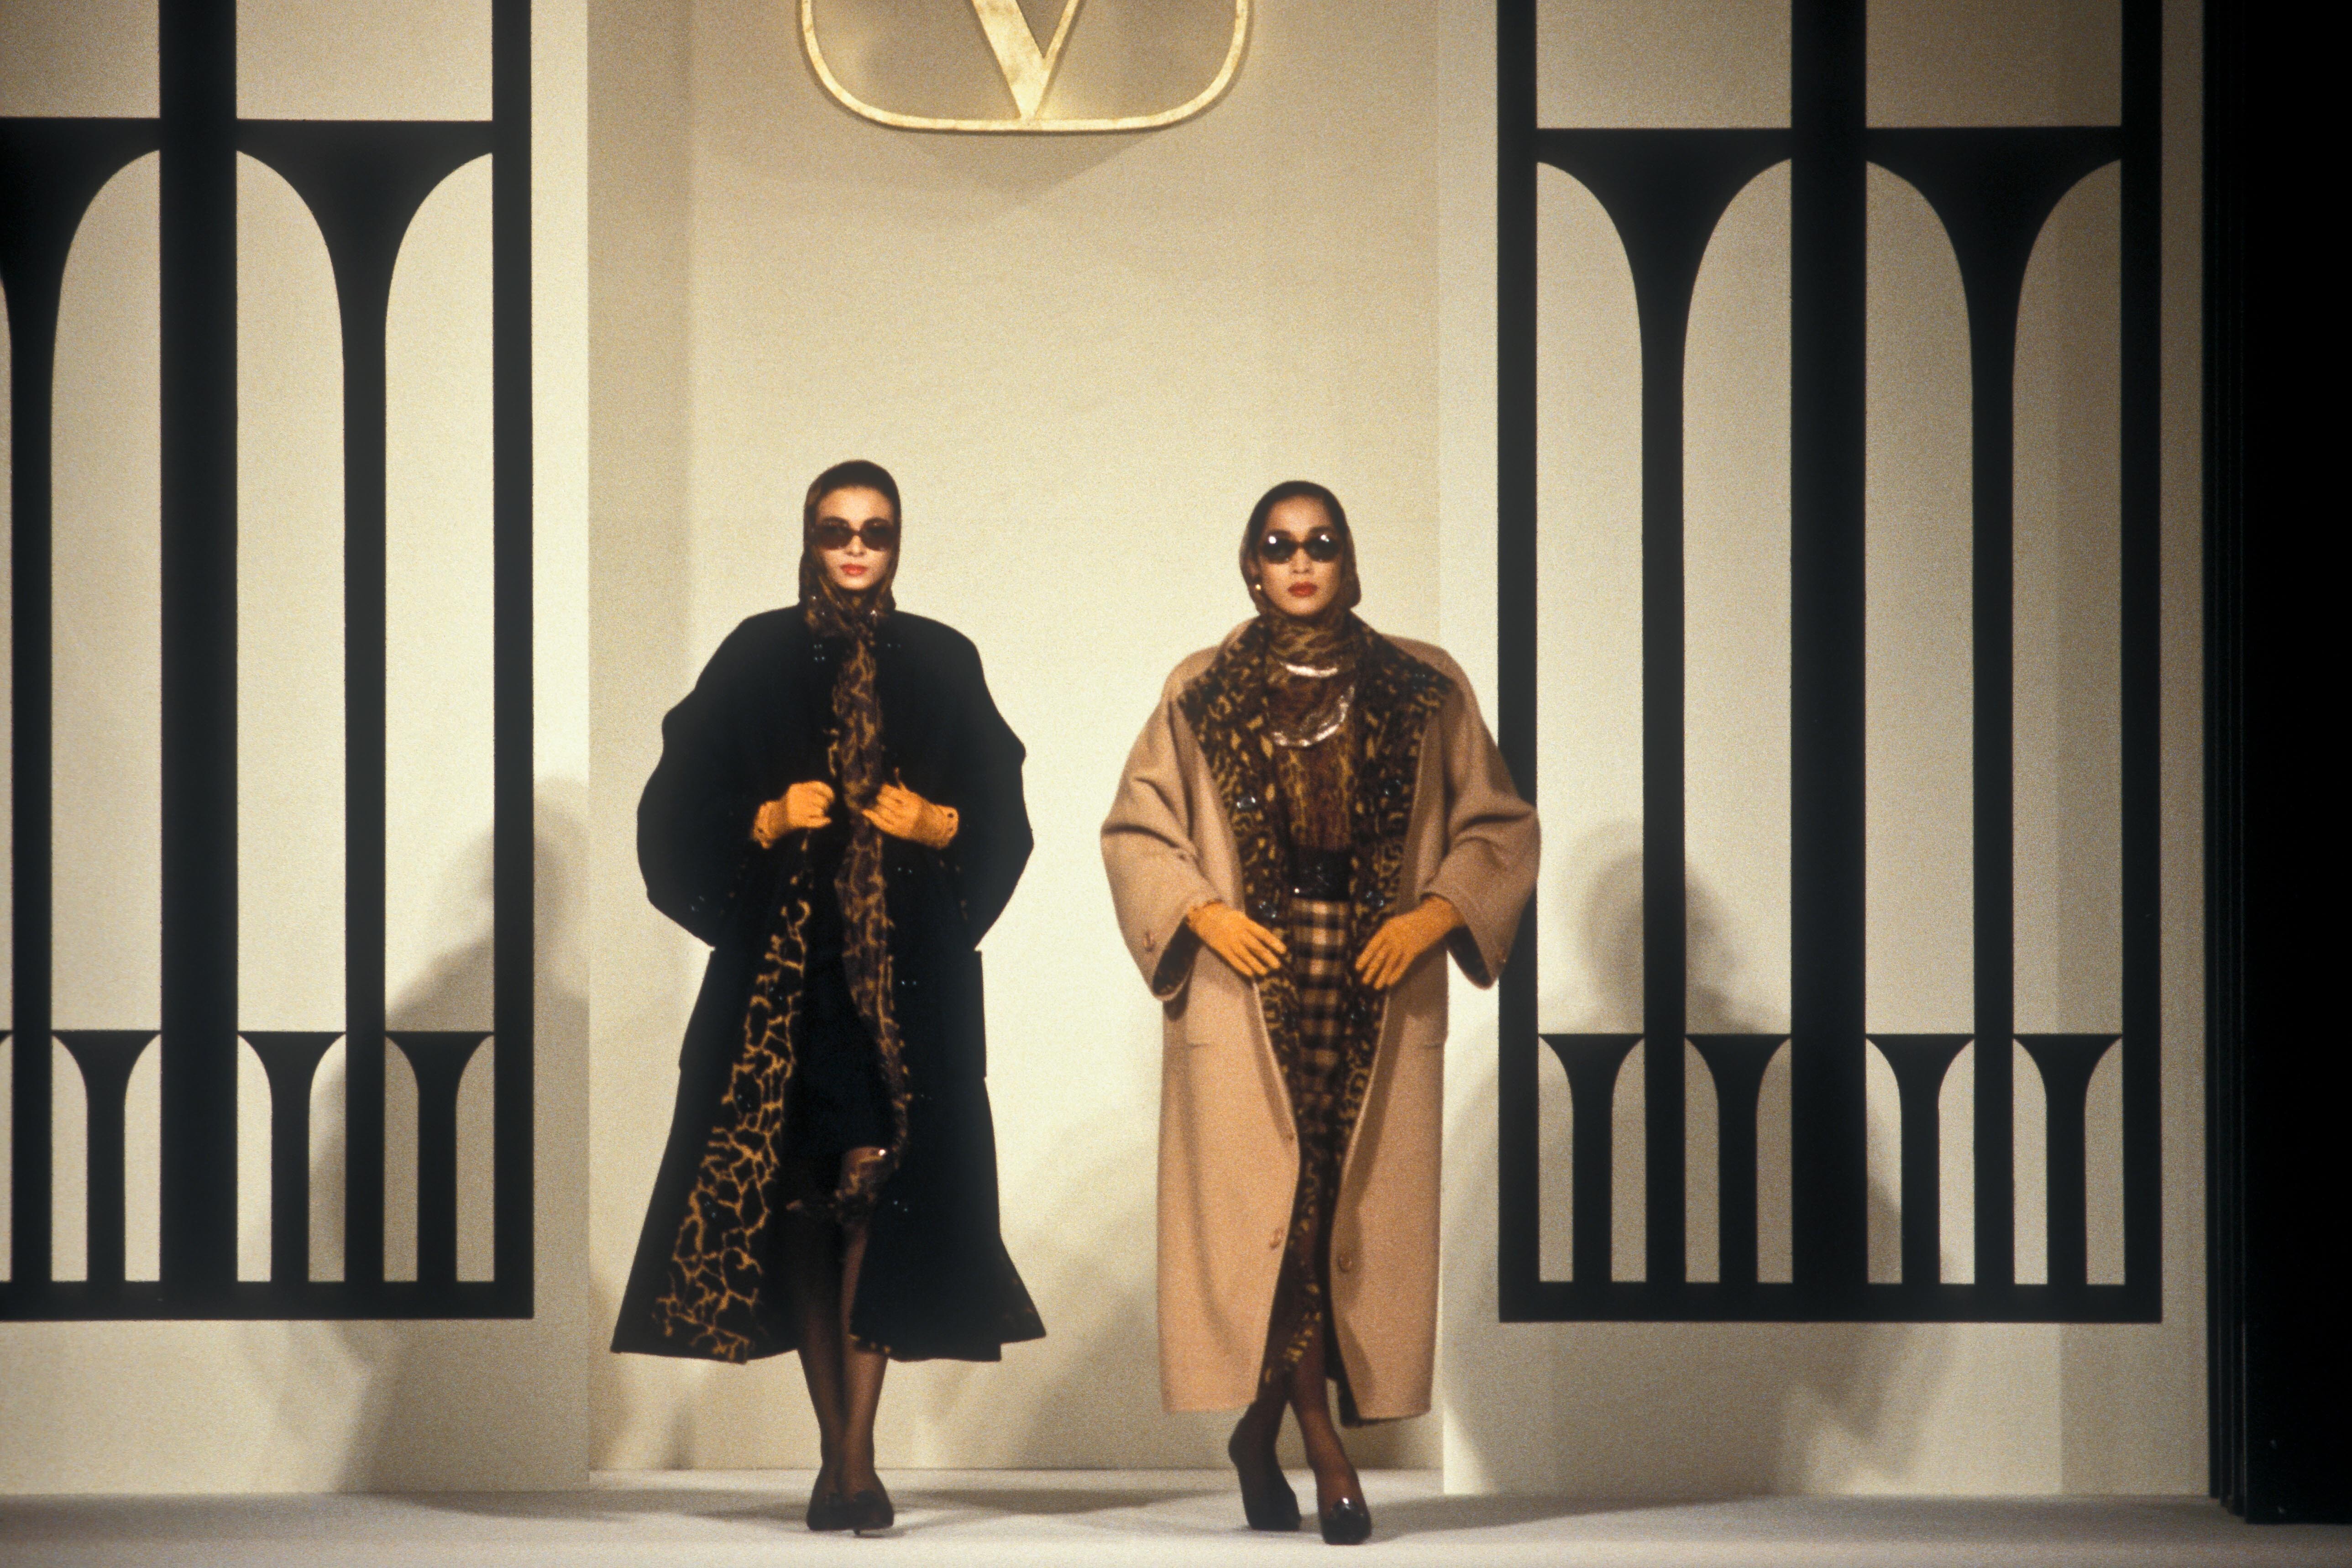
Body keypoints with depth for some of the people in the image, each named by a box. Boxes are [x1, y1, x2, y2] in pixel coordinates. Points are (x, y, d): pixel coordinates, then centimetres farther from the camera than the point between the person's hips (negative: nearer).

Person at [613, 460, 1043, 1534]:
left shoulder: (942, 662, 10)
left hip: (910, 964, 0)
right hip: (783, 961, 1)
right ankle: (840, 1451, 7)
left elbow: (1001, 819, 10)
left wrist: (934, 824, -9)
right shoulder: (756, 658, 8)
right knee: (801, 1198, -1)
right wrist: (764, 824, -11)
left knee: (873, 1181, -12)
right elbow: (683, 810, 5)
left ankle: (855, 1454, -12)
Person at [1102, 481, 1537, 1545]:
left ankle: (1261, 1430, 14)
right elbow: (1133, 830, 10)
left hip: (1379, 998, 1)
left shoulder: (1425, 690, 7)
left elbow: (1501, 826, 9)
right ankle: (1321, 1442, 0)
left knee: (1360, 1211, 0)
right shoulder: (1202, 695, 6)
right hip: (1248, 997, -1)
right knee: (1264, 1203, -8)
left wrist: (1437, 913, -5)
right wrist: (1201, 912, -5)